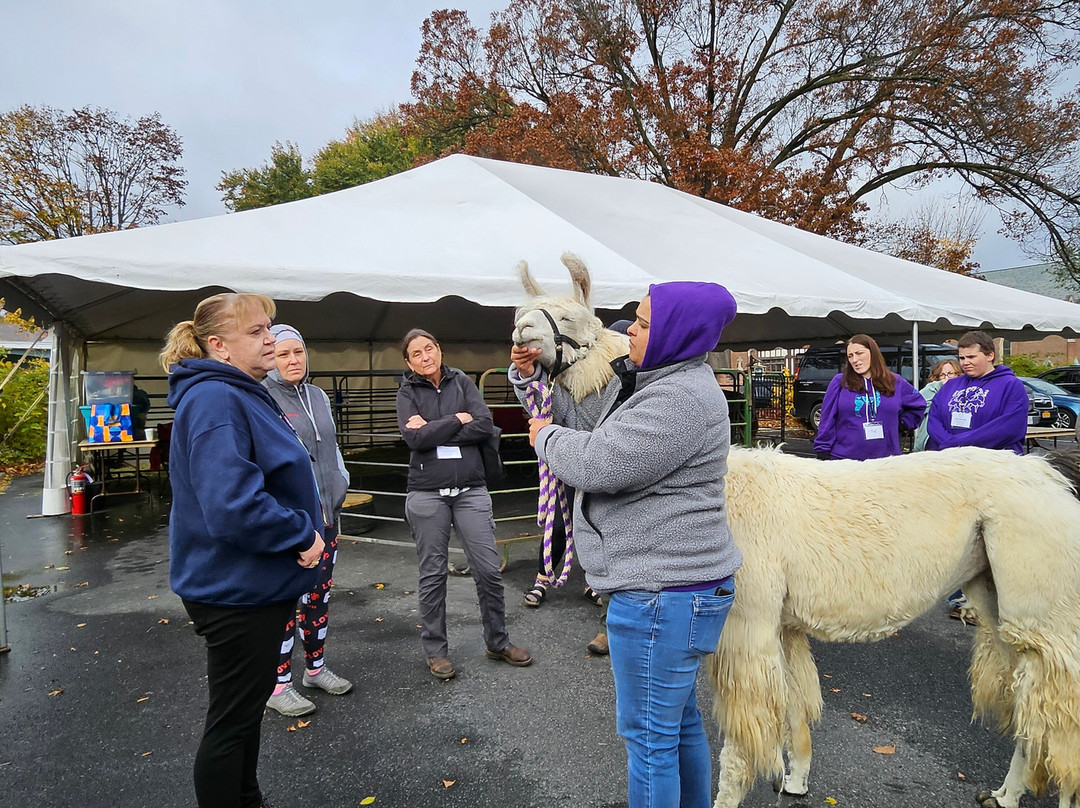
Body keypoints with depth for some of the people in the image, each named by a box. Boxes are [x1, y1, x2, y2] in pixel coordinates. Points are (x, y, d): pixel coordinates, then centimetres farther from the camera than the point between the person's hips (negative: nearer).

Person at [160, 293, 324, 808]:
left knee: (249, 706, 24)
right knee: (232, 719, 7)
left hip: (256, 585, 10)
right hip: (235, 590, -10)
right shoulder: (214, 400, -22)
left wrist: (303, 531, 9)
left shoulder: (242, 394, 10)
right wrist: (302, 535, -20)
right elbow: (232, 506, -33)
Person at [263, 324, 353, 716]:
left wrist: (341, 485, 14)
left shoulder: (318, 396, 13)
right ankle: (279, 685, 13)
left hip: (325, 512, 7)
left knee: (319, 592, 16)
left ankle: (316, 667, 31)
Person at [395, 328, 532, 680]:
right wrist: (458, 419, -8)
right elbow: (415, 438, -13)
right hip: (427, 492, -1)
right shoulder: (407, 392, 4)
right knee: (433, 574, 8)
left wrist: (434, 430, -11)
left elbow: (485, 426, -7)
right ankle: (436, 650, 24)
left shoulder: (462, 382, 7)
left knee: (488, 569, 4)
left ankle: (498, 641, 23)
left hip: (471, 489, 1)